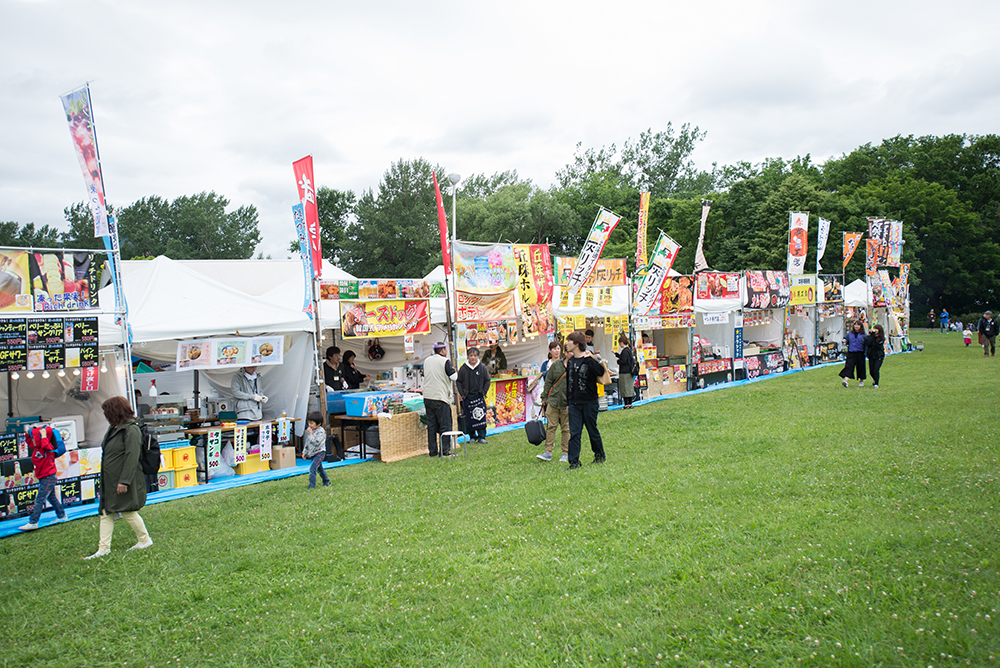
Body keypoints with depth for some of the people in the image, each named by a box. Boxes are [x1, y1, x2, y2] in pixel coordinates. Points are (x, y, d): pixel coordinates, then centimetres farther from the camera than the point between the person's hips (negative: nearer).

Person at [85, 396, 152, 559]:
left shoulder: (131, 430, -18)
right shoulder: (113, 428, 12)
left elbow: (132, 458, -22)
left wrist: (124, 481, -25)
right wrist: (104, 479, 18)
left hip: (123, 482, -9)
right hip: (109, 481, 9)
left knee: (128, 512, 2)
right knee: (106, 513, 9)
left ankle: (145, 540, 18)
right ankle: (104, 548, 14)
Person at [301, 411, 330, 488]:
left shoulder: (321, 431, -18)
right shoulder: (311, 430, 6)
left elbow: (316, 442, -28)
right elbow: (307, 442, 17)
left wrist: (310, 434, -26)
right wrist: (305, 452, 15)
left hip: (319, 453, -9)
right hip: (313, 454, 9)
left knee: (312, 468, -18)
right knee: (319, 469, 20)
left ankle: (312, 485, -12)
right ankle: (326, 482, 35)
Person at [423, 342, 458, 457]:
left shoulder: (427, 361, 12)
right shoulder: (445, 361, -8)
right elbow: (454, 377, -8)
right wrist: (455, 370, 12)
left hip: (427, 397, 6)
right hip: (440, 397, -6)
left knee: (431, 426, 10)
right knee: (445, 425, 0)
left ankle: (432, 451, 12)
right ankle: (445, 451, -1)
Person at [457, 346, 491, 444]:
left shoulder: (482, 367, 1)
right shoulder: (463, 368, 1)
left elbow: (487, 380, 9)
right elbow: (459, 382, 8)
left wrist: (483, 392, 2)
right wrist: (461, 394, 1)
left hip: (479, 397, 0)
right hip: (467, 397, 0)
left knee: (481, 417, -5)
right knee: (469, 419, 3)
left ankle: (481, 436, 2)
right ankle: (472, 436, 15)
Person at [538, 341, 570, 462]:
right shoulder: (556, 364, 3)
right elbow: (548, 381, 7)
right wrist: (544, 397, 5)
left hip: (566, 401, -1)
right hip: (553, 399, 1)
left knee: (566, 428, 5)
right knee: (551, 426, -1)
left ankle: (565, 453, 14)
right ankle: (548, 452, 2)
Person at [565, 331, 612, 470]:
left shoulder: (589, 359, -9)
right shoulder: (570, 361, 10)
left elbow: (601, 373, -21)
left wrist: (589, 359, -22)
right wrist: (568, 403, 17)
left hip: (589, 402, -5)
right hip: (574, 404, 5)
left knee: (593, 431, 9)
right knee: (574, 433, -1)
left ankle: (600, 456, 29)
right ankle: (574, 462, 1)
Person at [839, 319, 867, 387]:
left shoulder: (863, 334, 2)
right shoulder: (849, 333, 10)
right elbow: (846, 340, 19)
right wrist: (845, 342, -5)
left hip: (860, 353, -1)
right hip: (851, 352, 1)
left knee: (860, 366, 7)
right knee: (849, 365, -11)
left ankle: (861, 380, 24)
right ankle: (846, 379, -23)